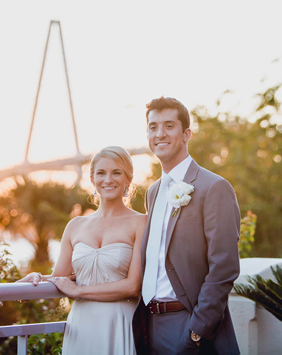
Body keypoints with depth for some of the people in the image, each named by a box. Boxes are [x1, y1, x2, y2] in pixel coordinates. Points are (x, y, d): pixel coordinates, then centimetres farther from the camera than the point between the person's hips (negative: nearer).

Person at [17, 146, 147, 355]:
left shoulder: (140, 223, -5)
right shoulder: (76, 226, 10)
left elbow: (133, 285, -12)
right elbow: (59, 278, 14)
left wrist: (78, 290, -8)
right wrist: (38, 278, -8)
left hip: (120, 329, -4)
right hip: (81, 327, 4)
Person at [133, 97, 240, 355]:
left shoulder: (215, 188, -11)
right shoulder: (153, 192, 13)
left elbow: (224, 269, -17)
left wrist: (197, 332, -19)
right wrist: (141, 319, 9)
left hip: (187, 324, -7)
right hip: (150, 324, 7)